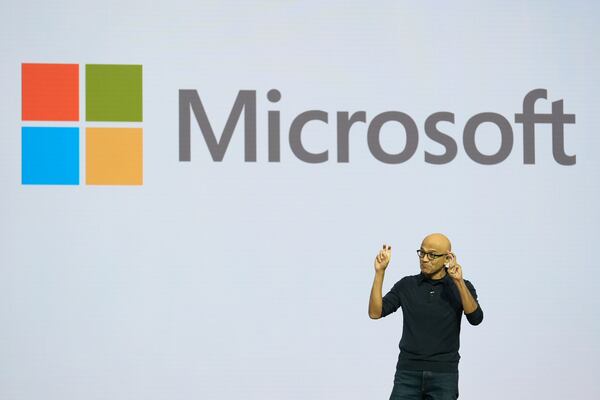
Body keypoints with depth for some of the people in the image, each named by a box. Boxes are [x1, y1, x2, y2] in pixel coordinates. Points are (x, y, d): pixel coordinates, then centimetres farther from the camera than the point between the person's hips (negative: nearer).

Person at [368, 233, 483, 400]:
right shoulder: (406, 285, 6)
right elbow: (375, 312, -3)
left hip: (444, 375, -1)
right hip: (408, 373, 1)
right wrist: (380, 272, -11)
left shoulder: (462, 287, 2)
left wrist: (459, 282, -25)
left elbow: (475, 318, -15)